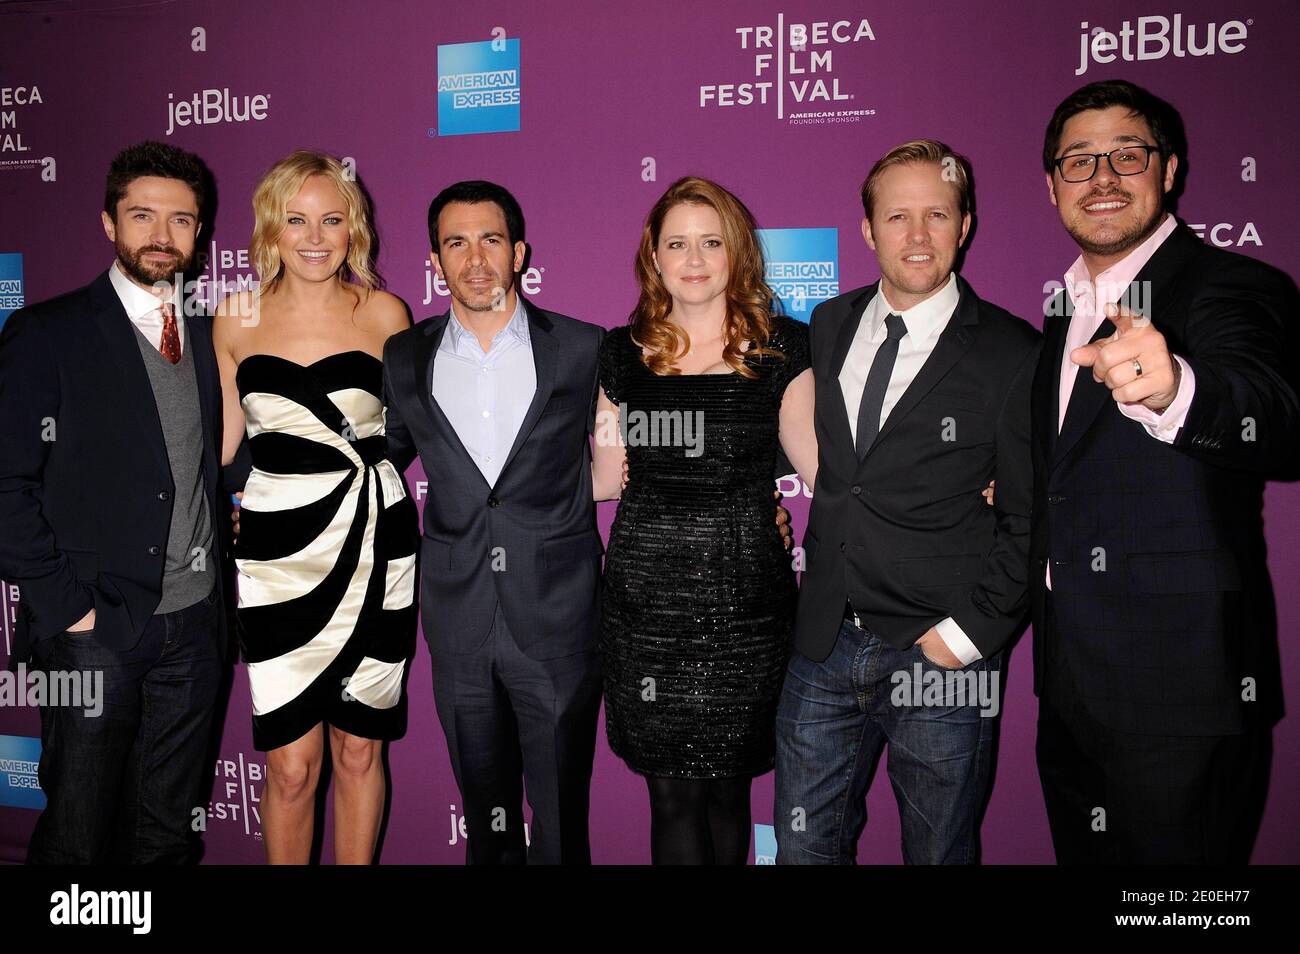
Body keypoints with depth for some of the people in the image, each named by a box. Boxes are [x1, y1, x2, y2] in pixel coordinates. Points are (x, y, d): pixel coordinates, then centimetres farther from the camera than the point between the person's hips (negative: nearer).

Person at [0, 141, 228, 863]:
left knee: (169, 829, 17)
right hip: (95, 624, -4)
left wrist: (217, 572, 5)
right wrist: (63, 607, -13)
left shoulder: (207, 335, 9)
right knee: (77, 834, 9)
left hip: (195, 623, 4)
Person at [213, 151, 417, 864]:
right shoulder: (237, 318, 4)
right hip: (277, 552, 0)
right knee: (291, 764, 1)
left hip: (374, 547, 0)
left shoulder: (384, 313, 2)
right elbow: (221, 440, 14)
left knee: (360, 750, 10)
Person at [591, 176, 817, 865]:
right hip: (645, 596, 1)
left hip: (744, 595, 0)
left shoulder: (780, 347, 3)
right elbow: (605, 476, 11)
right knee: (673, 790, 4)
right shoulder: (622, 353, 7)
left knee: (728, 783, 9)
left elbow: (819, 465, 1)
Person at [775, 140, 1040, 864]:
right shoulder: (828, 325, 7)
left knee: (939, 852, 14)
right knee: (803, 847, 15)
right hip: (824, 644, 4)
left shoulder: (1012, 353, -7)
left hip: (941, 660, -3)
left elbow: (1028, 521, -6)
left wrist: (970, 634, -11)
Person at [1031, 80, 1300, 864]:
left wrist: (1171, 388, -54)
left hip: (1180, 700, -7)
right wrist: (1014, 489, 7)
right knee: (1086, 856, 20)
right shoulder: (1066, 307, 11)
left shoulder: (1232, 288, -12)